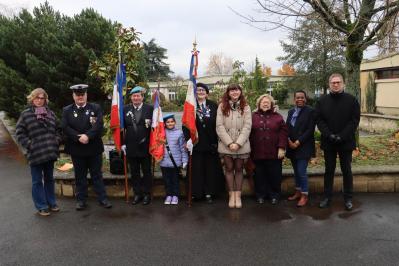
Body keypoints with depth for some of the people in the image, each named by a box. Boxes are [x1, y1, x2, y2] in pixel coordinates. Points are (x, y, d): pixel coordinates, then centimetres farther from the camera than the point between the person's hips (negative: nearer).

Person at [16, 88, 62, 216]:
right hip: (35, 154, -4)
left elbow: (58, 129, 15)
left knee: (49, 179, 16)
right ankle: (41, 206, 16)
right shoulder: (25, 114, -3)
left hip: (50, 153, 4)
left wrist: (57, 141, 1)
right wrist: (29, 145, -12)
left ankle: (51, 202, 29)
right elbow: (19, 132, -4)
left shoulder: (50, 113, 9)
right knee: (37, 181, 5)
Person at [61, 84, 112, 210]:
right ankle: (81, 200, 22)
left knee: (97, 174, 8)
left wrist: (87, 136, -23)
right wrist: (78, 137, -18)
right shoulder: (67, 110, 6)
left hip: (94, 148, -1)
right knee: (80, 176, 11)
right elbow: (65, 128, -5)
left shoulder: (96, 108, 3)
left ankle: (102, 198, 16)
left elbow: (99, 125, -11)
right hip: (76, 149, 1)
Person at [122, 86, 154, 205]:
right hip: (131, 146, 3)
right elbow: (122, 127, 6)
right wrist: (122, 143, 2)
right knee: (134, 172, 12)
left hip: (145, 146, -2)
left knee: (146, 172, 9)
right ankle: (137, 194, 24)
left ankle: (147, 194, 22)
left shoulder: (150, 108, -5)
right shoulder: (125, 109, 4)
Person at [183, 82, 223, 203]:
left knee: (211, 168, 7)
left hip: (211, 142, 2)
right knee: (196, 169, 3)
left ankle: (209, 193, 17)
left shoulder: (214, 106, 5)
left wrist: (217, 139, -2)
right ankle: (196, 192, 14)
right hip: (196, 142, -1)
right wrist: (188, 138, -14)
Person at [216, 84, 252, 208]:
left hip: (242, 145, 1)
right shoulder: (222, 106, 0)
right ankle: (231, 195, 16)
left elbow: (247, 127, -4)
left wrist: (238, 143, -13)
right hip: (226, 145, 0)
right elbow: (219, 126, -5)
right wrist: (229, 142, -12)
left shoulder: (245, 107, 3)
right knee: (229, 168, 6)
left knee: (239, 169, 8)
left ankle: (238, 195, 15)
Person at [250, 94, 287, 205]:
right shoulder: (253, 116, 5)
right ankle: (260, 195, 22)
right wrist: (250, 149, -2)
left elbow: (283, 132, 0)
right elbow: (248, 133, 2)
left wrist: (281, 148, -8)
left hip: (274, 153, 0)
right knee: (260, 175, 9)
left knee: (274, 175, 7)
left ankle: (274, 195, 22)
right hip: (258, 153, 0)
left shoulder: (278, 117, 6)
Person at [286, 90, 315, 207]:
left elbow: (310, 130, -11)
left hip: (304, 147, -6)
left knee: (302, 172, -7)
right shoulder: (291, 112, 13)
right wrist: (289, 141, -5)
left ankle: (304, 195, 6)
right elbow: (287, 128, 12)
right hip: (292, 146, 6)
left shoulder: (310, 111, -5)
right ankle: (298, 192, 26)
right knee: (296, 171, 13)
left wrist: (298, 142, -14)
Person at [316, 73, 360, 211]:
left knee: (346, 170, 8)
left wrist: (342, 136, -16)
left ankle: (348, 198, 19)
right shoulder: (322, 101, 4)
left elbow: (355, 120, -6)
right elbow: (320, 120, 0)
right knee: (329, 170, 10)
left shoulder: (352, 100, -1)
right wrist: (329, 135, -14)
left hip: (346, 142, -1)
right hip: (328, 142, 1)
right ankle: (327, 197, 20)